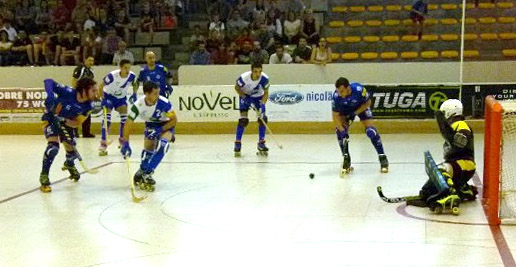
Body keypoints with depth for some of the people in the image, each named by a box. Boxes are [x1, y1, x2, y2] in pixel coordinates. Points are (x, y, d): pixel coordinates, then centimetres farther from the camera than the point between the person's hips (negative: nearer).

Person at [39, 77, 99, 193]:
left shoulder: (87, 107, -19)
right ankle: (44, 176, -12)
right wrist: (50, 96, -48)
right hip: (51, 118, -5)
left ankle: (69, 164, 49)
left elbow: (77, 123, -16)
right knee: (53, 146, -27)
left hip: (66, 122, 5)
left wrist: (64, 120, -33)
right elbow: (49, 82, -33)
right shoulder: (68, 93, -33)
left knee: (72, 152, 10)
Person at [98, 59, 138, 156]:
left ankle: (122, 139, 13)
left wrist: (134, 94, -12)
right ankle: (103, 144, -16)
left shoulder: (132, 76, -21)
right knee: (107, 117, -16)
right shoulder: (112, 75, -32)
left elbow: (134, 84, 3)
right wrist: (103, 99, -28)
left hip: (121, 97, 4)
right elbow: (101, 86, -21)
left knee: (124, 117, -9)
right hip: (109, 96, -4)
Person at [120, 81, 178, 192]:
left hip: (165, 125, -2)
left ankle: (146, 174, -20)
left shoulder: (164, 103, -33)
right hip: (150, 124, 3)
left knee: (162, 145, -26)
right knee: (148, 149, 0)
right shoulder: (138, 105, -29)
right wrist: (125, 144, -31)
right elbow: (128, 124, -24)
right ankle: (142, 172, 29)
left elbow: (174, 120, -20)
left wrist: (160, 130, -29)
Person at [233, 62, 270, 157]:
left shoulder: (264, 78, -28)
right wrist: (244, 97, -21)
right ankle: (237, 144, -5)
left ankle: (261, 144, 5)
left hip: (258, 97, 2)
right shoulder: (244, 77, -32)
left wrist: (262, 105, -30)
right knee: (243, 120, -15)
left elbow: (266, 93, -17)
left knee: (263, 118, -9)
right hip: (245, 96, -2)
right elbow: (237, 87, -12)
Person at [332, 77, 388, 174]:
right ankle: (346, 160, -3)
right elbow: (335, 115, -27)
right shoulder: (336, 96, -33)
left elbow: (368, 102, -18)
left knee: (370, 131, -15)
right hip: (345, 109, 2)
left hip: (362, 107, -2)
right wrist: (342, 131, -36)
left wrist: (355, 113, -23)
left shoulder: (359, 90, -38)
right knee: (339, 130, -17)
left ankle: (383, 158, 0)